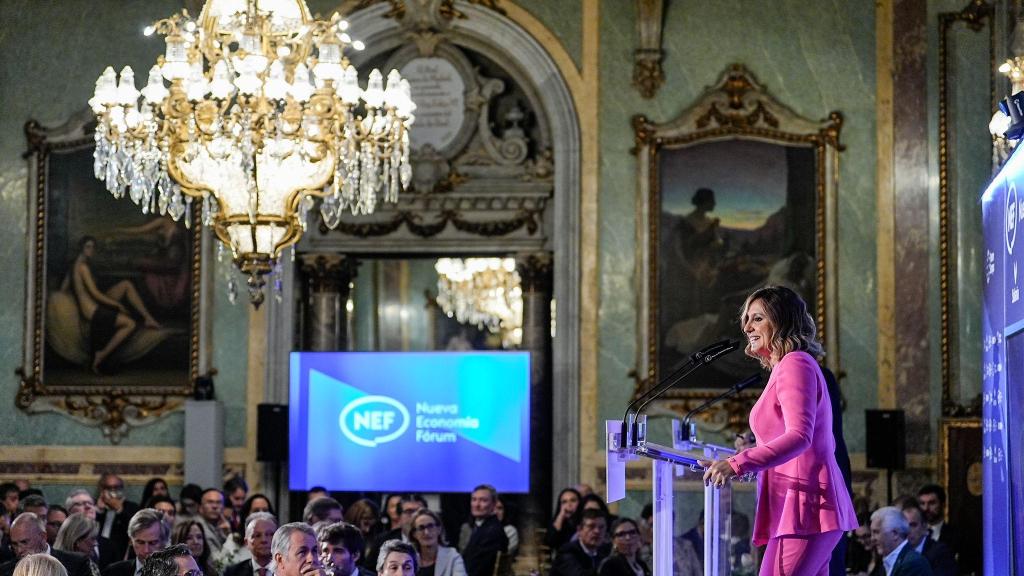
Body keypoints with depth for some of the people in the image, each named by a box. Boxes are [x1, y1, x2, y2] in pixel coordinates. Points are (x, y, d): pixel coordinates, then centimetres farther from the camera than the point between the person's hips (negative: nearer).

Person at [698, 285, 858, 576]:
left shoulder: (795, 364, -10)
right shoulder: (794, 366, 22)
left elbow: (799, 436, -25)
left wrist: (737, 464, -33)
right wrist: (750, 457, 30)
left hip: (802, 507, -11)